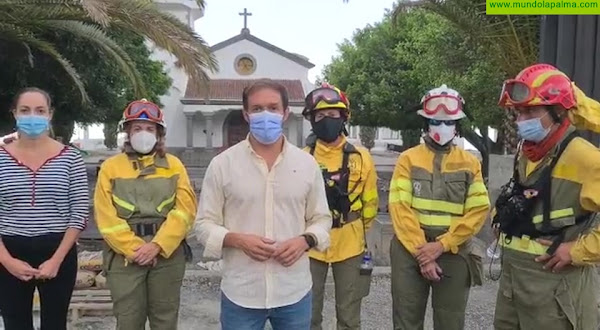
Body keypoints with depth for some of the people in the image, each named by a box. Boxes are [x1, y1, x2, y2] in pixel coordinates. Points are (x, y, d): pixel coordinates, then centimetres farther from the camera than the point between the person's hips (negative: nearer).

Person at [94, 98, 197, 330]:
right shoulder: (111, 167, 6)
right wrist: (134, 248, -12)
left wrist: (157, 245, -13)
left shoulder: (173, 165, 7)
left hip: (167, 253, 1)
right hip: (124, 255, 0)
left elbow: (185, 209, -3)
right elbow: (106, 216, -2)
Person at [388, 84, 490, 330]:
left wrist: (442, 245, -13)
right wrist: (421, 251, -14)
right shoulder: (408, 159, 2)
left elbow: (478, 211, -3)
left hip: (454, 255, 1)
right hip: (410, 252, -1)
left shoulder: (470, 163, 6)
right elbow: (400, 208, -6)